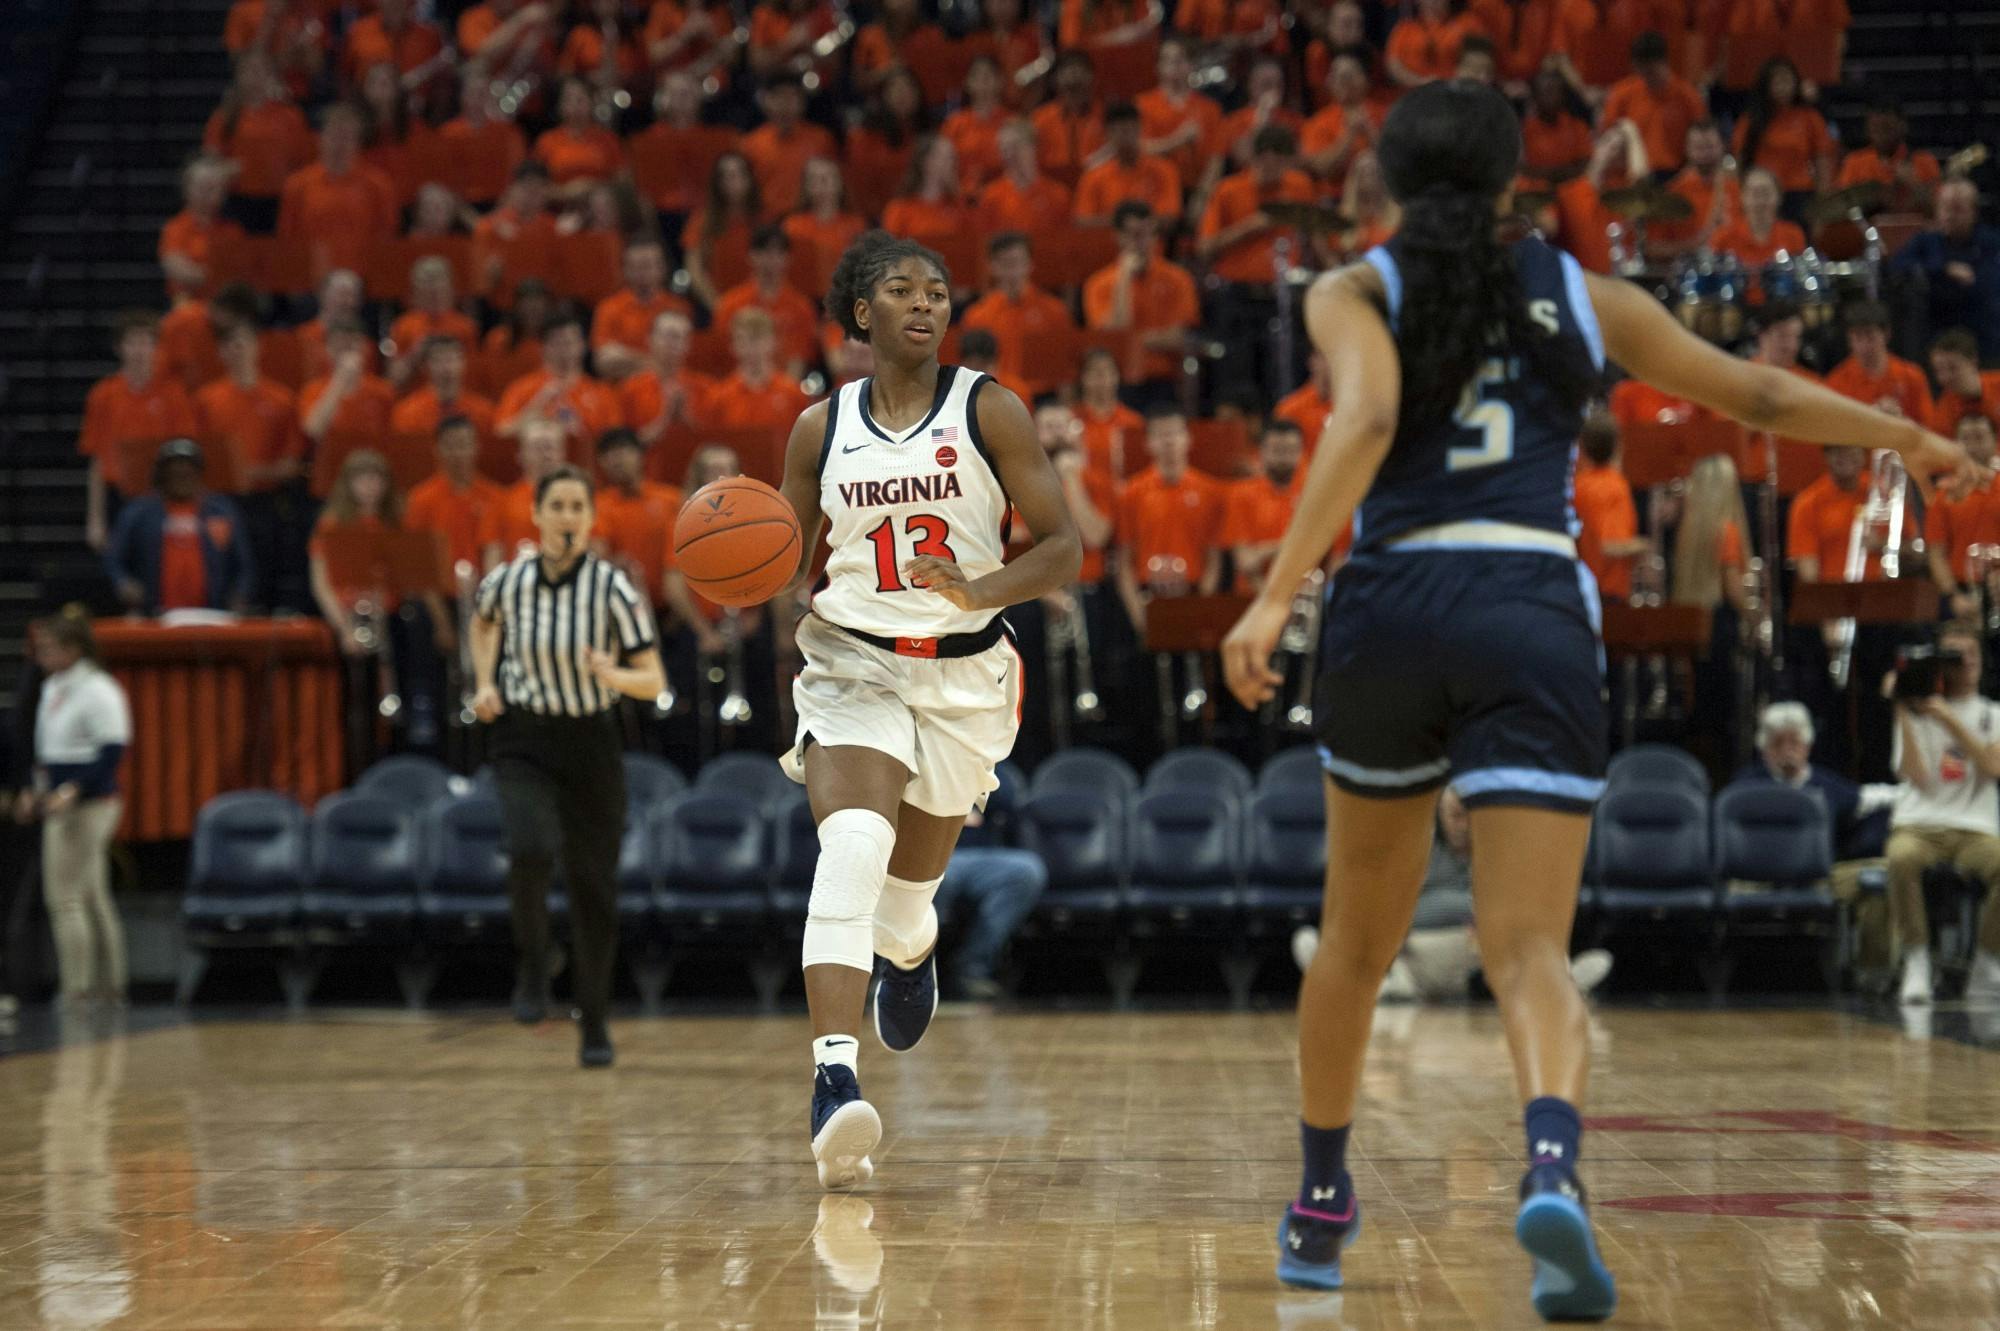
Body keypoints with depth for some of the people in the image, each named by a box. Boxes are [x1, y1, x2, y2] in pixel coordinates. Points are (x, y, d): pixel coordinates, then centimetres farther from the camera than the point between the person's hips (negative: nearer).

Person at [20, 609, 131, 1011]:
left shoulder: (97, 691, -15)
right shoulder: (53, 687, 13)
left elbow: (111, 751, -21)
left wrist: (73, 790, -27)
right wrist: (37, 790, 10)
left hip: (88, 806, -10)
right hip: (63, 806, 10)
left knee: (64, 898, -7)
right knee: (93, 899, 13)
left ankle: (76, 989, -2)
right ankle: (110, 985, 19)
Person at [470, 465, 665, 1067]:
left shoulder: (614, 590, -12)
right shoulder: (507, 582, -5)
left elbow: (654, 680, -10)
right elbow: (483, 620, 20)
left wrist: (615, 675, -30)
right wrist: (485, 682, 7)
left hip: (591, 745, 0)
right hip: (522, 741, 0)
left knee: (594, 886, 5)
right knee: (532, 849, -28)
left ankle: (595, 1023, 23)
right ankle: (531, 970, -2)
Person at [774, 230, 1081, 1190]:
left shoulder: (988, 410, -3)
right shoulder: (821, 428, 3)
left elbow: (1062, 549, -6)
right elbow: (787, 568, 12)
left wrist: (978, 588, -25)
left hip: (963, 675, 1)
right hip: (852, 664, 0)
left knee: (911, 891, 12)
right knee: (853, 844, -28)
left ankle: (909, 951, 54)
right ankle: (833, 1082, -37)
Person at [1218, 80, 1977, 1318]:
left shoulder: (1353, 294, 7)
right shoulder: (1582, 295, 14)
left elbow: (1367, 421, -14)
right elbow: (1753, 393, 22)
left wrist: (1275, 600, -20)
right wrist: (1909, 437, 36)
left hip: (1391, 610, 0)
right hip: (1535, 621, 0)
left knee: (1360, 934, 19)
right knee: (1530, 943, -8)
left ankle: (1321, 1203, 31)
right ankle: (1553, 1160, -37)